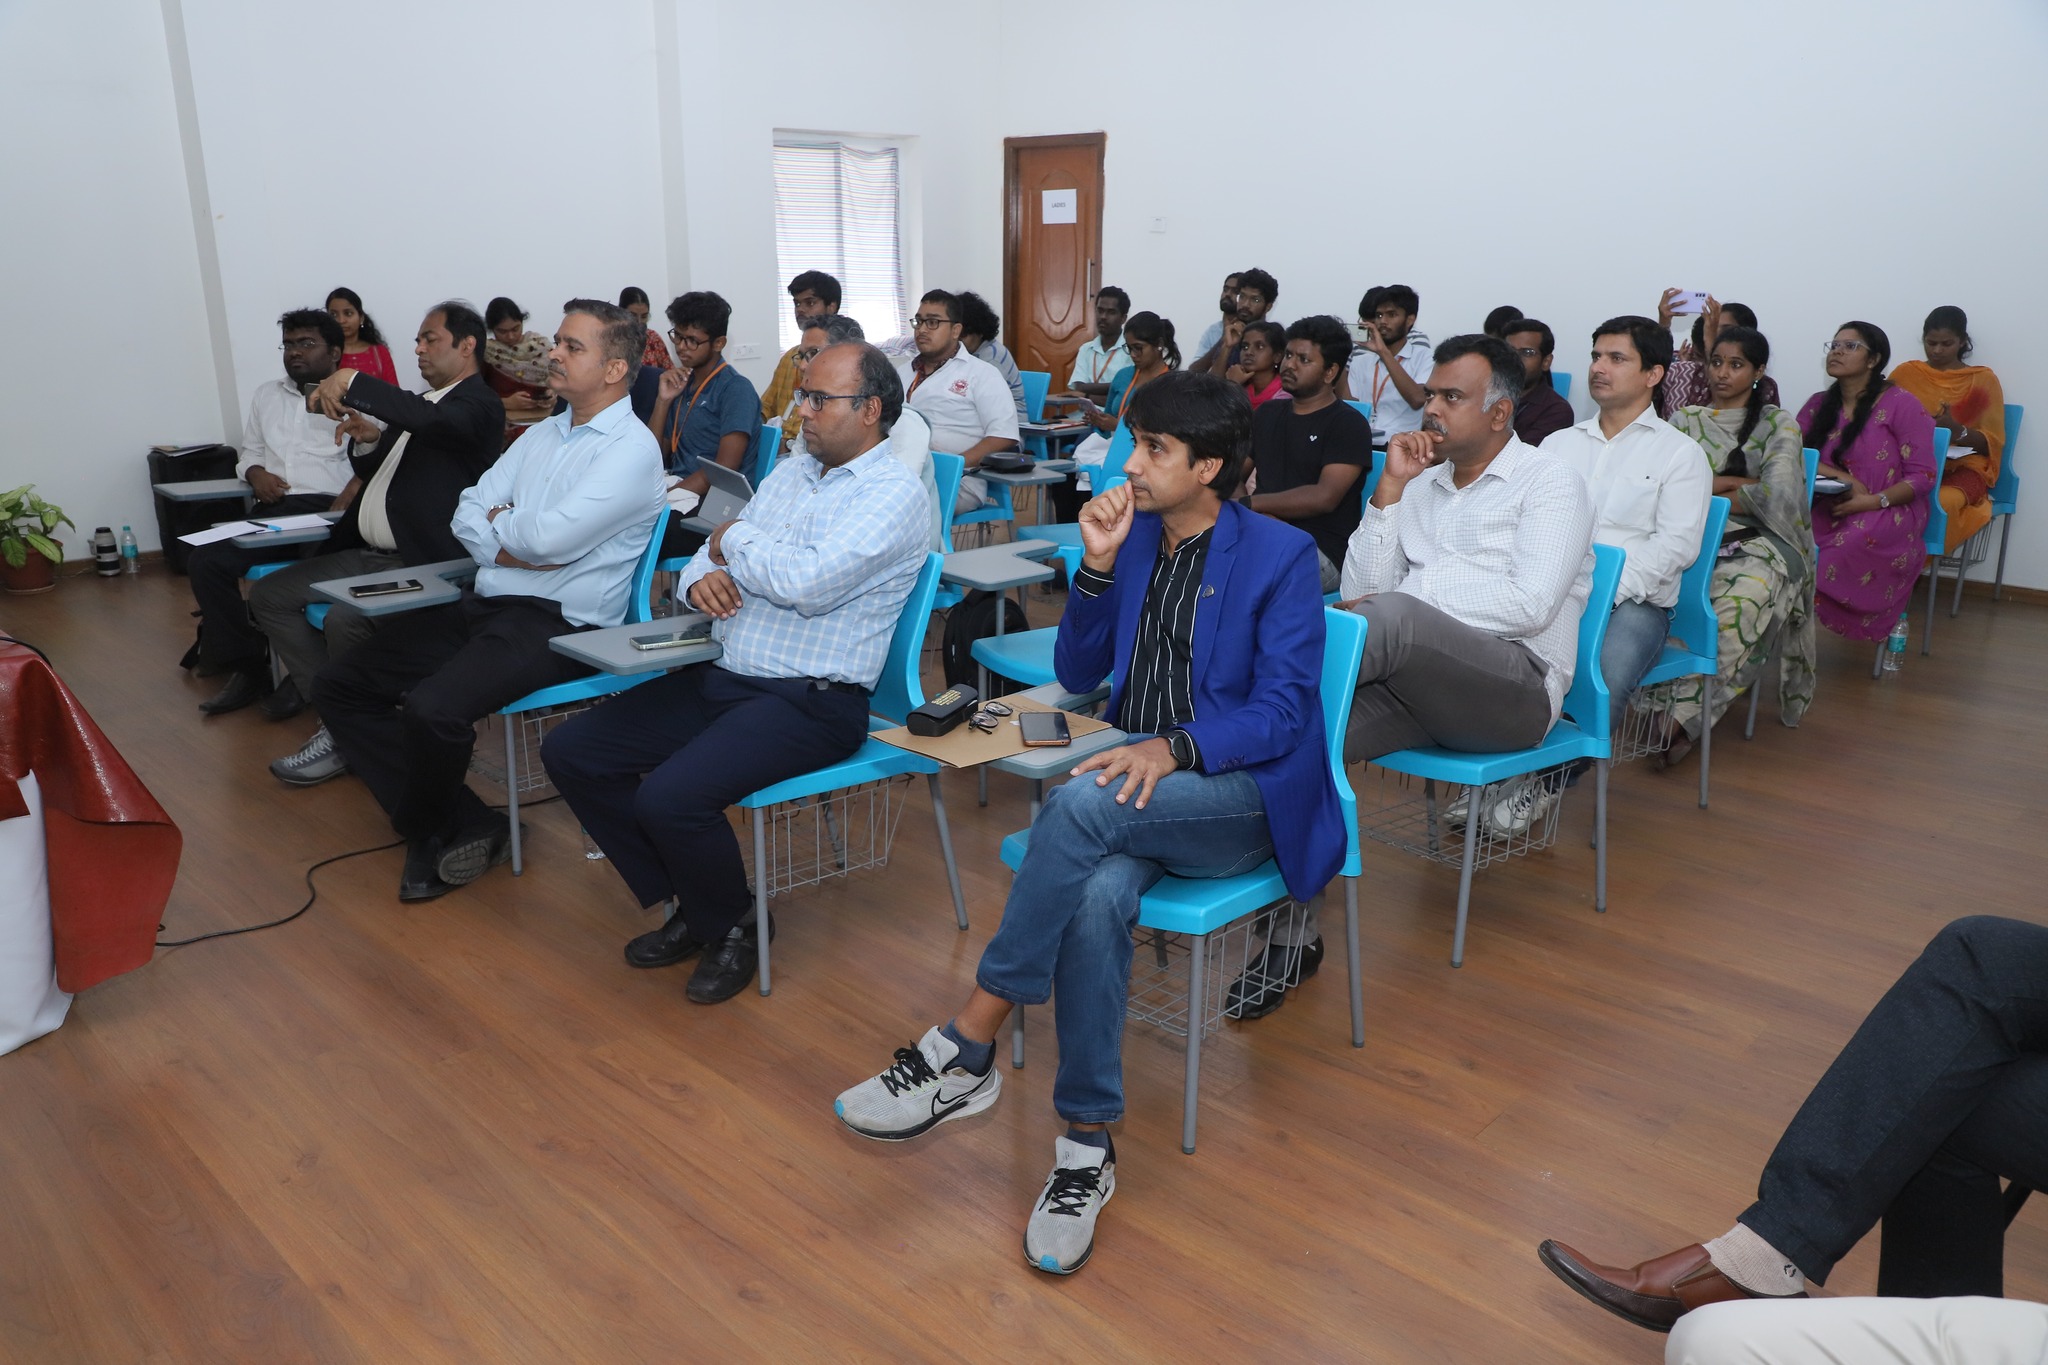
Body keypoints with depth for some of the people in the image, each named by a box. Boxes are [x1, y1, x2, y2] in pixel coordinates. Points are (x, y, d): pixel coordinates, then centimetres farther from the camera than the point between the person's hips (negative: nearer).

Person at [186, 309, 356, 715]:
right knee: (204, 560, -18)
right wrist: (256, 473, 7)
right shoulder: (266, 395, 27)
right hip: (273, 512, 6)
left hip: (328, 512, -6)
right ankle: (249, 667, -10)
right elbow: (248, 452, 32)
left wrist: (348, 500, -21)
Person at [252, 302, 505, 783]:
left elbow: (431, 420, -31)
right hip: (368, 553, 10)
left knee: (345, 618, -32)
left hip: (422, 562, -10)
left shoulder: (479, 404, -8)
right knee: (267, 595, 5)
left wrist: (351, 380, -32)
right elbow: (379, 473, 27)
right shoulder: (419, 403, 21)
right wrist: (366, 441, 5)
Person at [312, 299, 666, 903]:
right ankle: (461, 825, -1)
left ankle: (432, 829, 3)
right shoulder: (541, 434, 18)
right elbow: (467, 514, 13)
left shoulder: (632, 448, -9)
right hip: (484, 604, 9)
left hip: (557, 623, -9)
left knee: (432, 708, -31)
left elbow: (548, 535, -20)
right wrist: (515, 548, -7)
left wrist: (499, 522, 1)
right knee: (339, 684, 3)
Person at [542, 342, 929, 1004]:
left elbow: (806, 582, -25)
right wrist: (701, 576, -8)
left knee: (672, 796, -29)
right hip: (723, 677, 9)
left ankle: (731, 925, 3)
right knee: (569, 750, 2)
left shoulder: (894, 495, -10)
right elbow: (709, 553, 18)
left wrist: (735, 540, -6)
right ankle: (687, 903, 13)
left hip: (810, 701, -9)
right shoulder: (789, 472, 16)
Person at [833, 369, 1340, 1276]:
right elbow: (1077, 674, 10)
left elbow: (1282, 709, -12)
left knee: (1080, 801, -35)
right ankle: (1087, 1148, -20)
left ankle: (965, 1052, -24)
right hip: (1143, 788, 4)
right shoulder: (1132, 536, 10)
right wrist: (1099, 567, -5)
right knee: (1098, 897, -32)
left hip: (1244, 797, -4)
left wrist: (1177, 747, -28)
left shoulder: (1281, 556, -5)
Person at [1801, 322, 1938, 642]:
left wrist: (1874, 502, -21)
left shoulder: (1901, 405, -2)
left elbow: (1923, 476, -6)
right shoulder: (1818, 404, 12)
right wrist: (1840, 476, -16)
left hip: (1890, 510, -4)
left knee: (1853, 542, -39)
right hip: (1827, 508, 4)